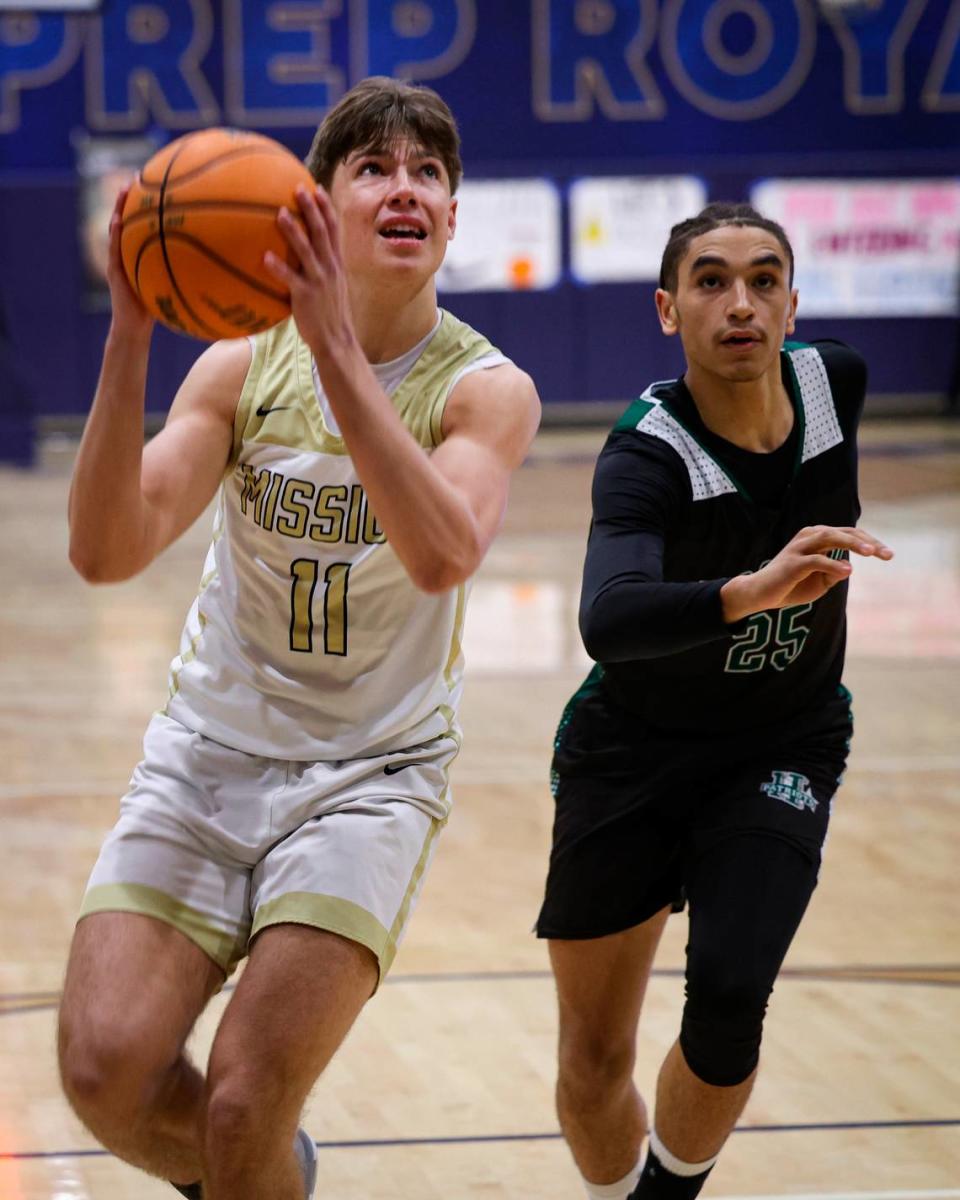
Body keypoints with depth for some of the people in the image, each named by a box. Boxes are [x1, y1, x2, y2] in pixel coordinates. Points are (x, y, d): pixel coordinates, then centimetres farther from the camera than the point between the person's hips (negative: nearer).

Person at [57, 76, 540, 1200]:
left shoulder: (484, 388, -9)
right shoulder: (244, 366, -4)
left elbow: (443, 554, -31)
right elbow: (105, 551, -18)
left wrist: (339, 347, -37)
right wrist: (129, 335, -29)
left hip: (368, 774, -2)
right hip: (207, 751, 2)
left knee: (242, 1109, -15)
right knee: (105, 1071, -12)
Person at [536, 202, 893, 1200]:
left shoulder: (835, 382, -12)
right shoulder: (646, 454, -26)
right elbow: (608, 621, -47)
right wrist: (748, 591, -62)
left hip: (782, 753, 2)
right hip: (631, 753, -2)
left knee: (728, 1000, -21)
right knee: (593, 1063, 3)